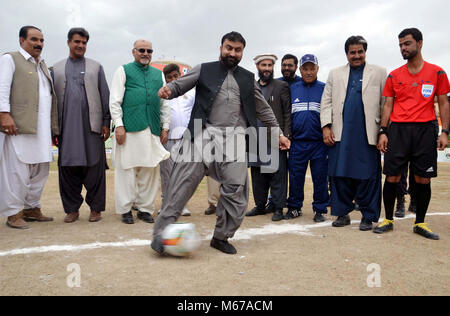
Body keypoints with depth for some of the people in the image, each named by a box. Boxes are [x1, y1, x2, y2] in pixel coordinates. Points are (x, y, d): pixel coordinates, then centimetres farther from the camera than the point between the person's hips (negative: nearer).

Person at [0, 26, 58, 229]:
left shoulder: (42, 65, 24)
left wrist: (53, 128, 17)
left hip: (42, 129, 7)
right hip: (19, 127, -7)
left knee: (40, 170, 9)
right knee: (17, 170, -5)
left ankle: (32, 209, 21)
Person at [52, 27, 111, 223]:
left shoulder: (96, 67, 14)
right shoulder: (57, 69, 17)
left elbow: (105, 96, 9)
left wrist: (106, 122, 0)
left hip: (92, 125, -1)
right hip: (67, 126, 2)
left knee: (94, 167, -2)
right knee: (68, 167, 2)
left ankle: (95, 208, 8)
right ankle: (72, 209, 13)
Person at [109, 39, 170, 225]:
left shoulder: (158, 74, 20)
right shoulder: (124, 71, 9)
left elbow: (165, 103, 21)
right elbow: (115, 101, 2)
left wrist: (165, 127, 13)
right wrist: (119, 125, -8)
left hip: (152, 130, 4)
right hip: (129, 129, -3)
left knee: (150, 169, 4)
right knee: (127, 168, -1)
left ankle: (145, 208, 14)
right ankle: (125, 209, 10)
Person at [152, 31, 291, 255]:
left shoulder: (248, 79, 21)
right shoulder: (203, 70, 13)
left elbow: (263, 109, 26)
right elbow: (179, 85, 9)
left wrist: (278, 133, 24)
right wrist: (167, 90, -15)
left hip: (234, 138, 3)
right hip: (203, 133, -2)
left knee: (237, 189, -4)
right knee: (183, 183, -8)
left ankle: (221, 236, 13)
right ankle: (162, 232, 1)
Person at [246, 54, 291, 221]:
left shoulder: (281, 86, 4)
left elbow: (287, 113, -2)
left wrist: (285, 136, -10)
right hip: (256, 141, 4)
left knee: (277, 175, -2)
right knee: (257, 175, 10)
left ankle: (278, 208, 8)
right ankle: (260, 206, 22)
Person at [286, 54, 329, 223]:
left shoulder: (324, 88, 6)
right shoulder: (292, 89, 12)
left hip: (319, 142, -1)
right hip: (297, 142, 2)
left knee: (320, 177, 4)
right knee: (295, 177, 6)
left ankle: (319, 209, 17)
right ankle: (294, 207, 20)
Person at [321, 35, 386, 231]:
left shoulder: (379, 73, 11)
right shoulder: (335, 74, 16)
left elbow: (386, 103, 6)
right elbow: (326, 102, 11)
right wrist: (326, 126, 0)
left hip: (368, 134, -1)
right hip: (341, 134, 2)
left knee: (368, 176, 1)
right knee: (340, 175, 3)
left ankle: (368, 216, 13)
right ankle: (343, 213, 16)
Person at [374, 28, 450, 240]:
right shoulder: (394, 76, 10)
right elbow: (388, 105, 9)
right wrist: (383, 132, 0)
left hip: (425, 130, 0)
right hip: (398, 129, 1)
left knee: (423, 179, 2)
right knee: (392, 177, 0)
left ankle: (420, 223, 16)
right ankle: (388, 220, 14)